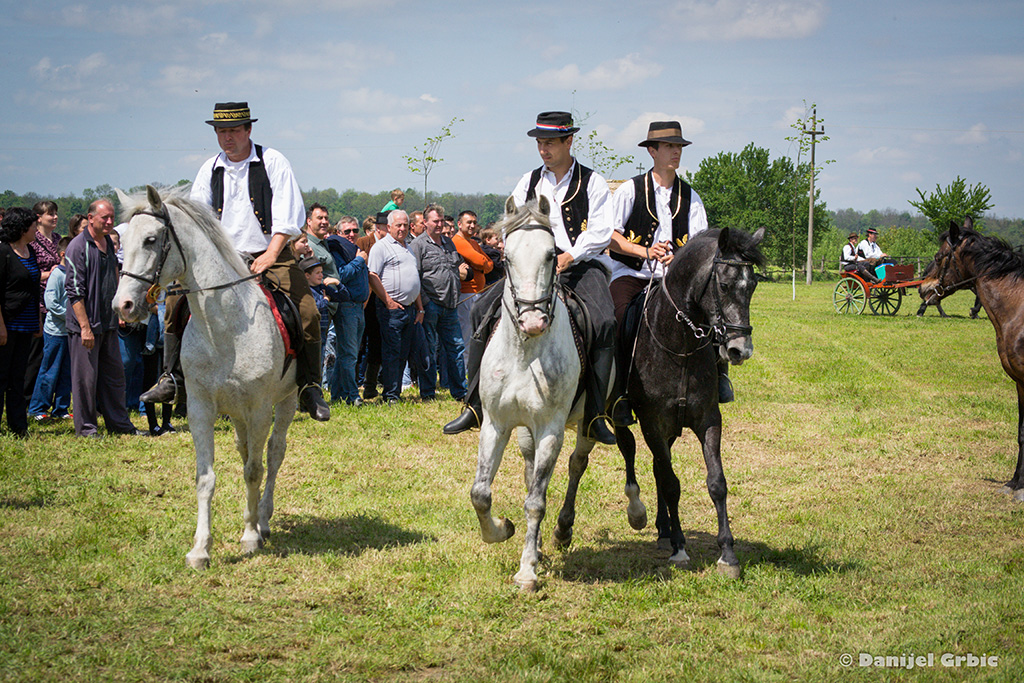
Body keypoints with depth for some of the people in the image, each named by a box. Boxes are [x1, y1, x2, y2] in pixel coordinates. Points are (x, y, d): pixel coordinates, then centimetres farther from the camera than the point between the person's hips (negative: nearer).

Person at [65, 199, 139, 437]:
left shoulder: (108, 243, 12)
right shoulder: (78, 246, -13)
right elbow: (74, 291, -17)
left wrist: (119, 312, 20)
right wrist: (85, 327, -20)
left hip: (108, 323, 8)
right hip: (85, 324, -8)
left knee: (114, 375, 13)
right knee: (86, 377, -1)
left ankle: (119, 423, 23)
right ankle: (86, 427, 8)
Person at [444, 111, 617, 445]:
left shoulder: (593, 183, 2)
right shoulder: (529, 182, 14)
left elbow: (600, 233, -6)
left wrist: (567, 257, -19)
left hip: (581, 264, -4)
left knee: (604, 322, -32)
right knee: (483, 308, -15)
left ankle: (595, 415, -28)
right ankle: (474, 406, -12)